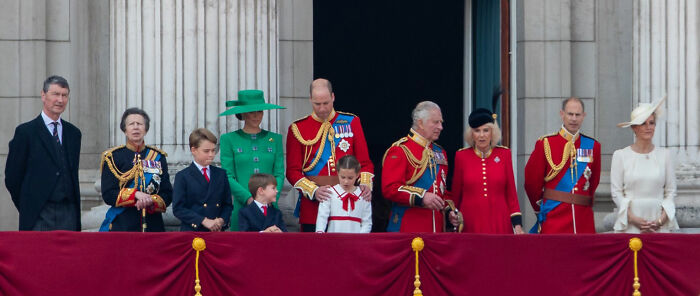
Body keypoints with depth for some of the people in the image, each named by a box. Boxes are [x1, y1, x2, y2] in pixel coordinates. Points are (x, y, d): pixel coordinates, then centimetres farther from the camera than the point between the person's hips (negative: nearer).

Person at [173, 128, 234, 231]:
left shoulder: (221, 174, 15)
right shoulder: (182, 177, 2)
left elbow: (228, 204, 15)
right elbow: (178, 208, -6)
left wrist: (222, 220, -6)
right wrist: (204, 221, -14)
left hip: (217, 232, 3)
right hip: (192, 232, -3)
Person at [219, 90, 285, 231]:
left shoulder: (275, 139, 13)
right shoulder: (229, 139, 6)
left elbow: (279, 174, 9)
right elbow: (228, 177, 0)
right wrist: (248, 198, -13)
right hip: (241, 205, -2)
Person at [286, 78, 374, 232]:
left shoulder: (352, 122, 8)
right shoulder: (298, 129, 5)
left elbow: (365, 163, 9)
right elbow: (293, 171, 2)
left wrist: (365, 184, -12)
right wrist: (314, 191, -15)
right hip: (312, 207, -1)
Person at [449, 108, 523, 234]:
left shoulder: (504, 154, 5)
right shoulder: (461, 156, 3)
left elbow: (511, 193, 7)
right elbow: (456, 194, 11)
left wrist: (517, 224, 1)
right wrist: (453, 214, -3)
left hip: (500, 224, 1)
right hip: (470, 225, 0)